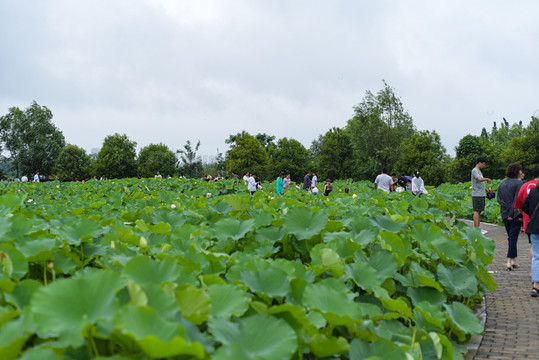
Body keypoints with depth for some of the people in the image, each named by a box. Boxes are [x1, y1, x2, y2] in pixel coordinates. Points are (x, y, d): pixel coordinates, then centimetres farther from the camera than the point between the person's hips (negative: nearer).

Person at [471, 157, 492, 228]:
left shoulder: (479, 171, 21)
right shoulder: (475, 170, -10)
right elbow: (480, 179, -27)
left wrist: (487, 190, 18)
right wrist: (487, 179, -11)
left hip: (481, 195, 10)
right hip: (477, 195, -10)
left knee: (479, 211, 9)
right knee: (476, 211, -9)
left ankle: (477, 228, 11)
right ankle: (476, 229, -10)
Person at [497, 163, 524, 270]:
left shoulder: (502, 183, 8)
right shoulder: (518, 183, -10)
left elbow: (499, 199, 2)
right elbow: (518, 199, -16)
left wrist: (509, 208, -4)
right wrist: (513, 212, -13)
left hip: (505, 214, 6)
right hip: (516, 214, -6)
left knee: (511, 237, 16)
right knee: (513, 237, -3)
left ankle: (514, 259, 18)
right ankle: (509, 261, -7)